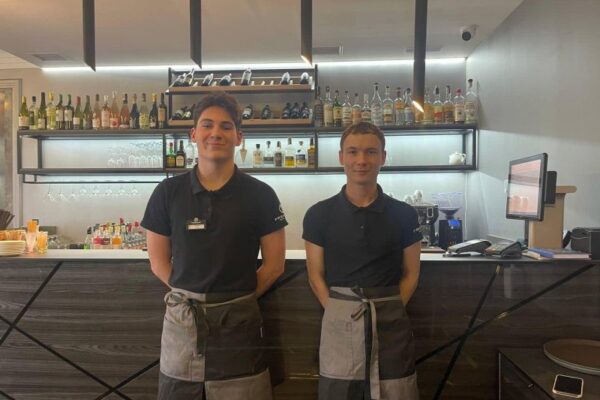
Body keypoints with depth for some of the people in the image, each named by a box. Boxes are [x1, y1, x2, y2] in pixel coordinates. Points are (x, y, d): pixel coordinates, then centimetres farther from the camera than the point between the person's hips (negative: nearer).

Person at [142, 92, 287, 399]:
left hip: (238, 319, -1)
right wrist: (190, 294, -1)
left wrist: (239, 297, 0)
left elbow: (274, 264, 0)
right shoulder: (168, 192, -1)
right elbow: (158, 261, 5)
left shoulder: (260, 195, -5)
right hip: (182, 317, 2)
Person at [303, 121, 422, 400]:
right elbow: (316, 275, 2)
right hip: (339, 322, 0)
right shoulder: (319, 215, -1)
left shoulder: (404, 215, 2)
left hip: (390, 323, 1)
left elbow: (410, 274, 7)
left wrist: (389, 310, -4)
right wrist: (339, 313, -9)